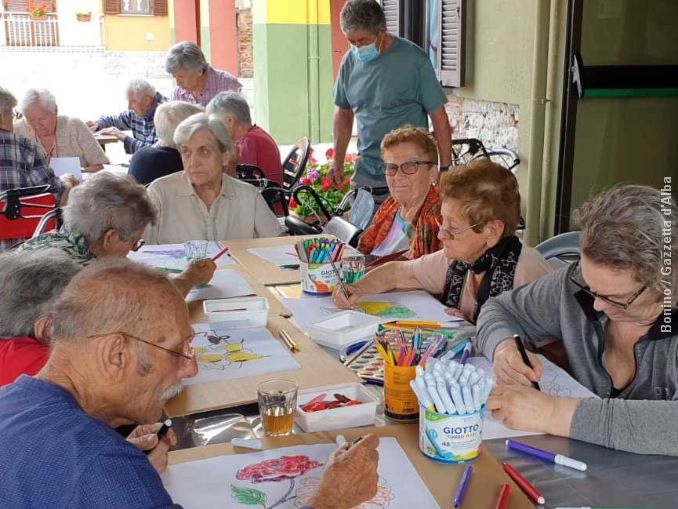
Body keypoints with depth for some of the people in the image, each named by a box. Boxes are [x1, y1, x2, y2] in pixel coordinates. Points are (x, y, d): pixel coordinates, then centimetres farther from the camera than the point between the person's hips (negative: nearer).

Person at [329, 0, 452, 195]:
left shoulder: (413, 60, -9)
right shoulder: (350, 61, 5)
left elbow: (439, 118, -7)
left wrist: (445, 169, -10)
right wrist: (338, 162, 11)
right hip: (365, 172, 4)